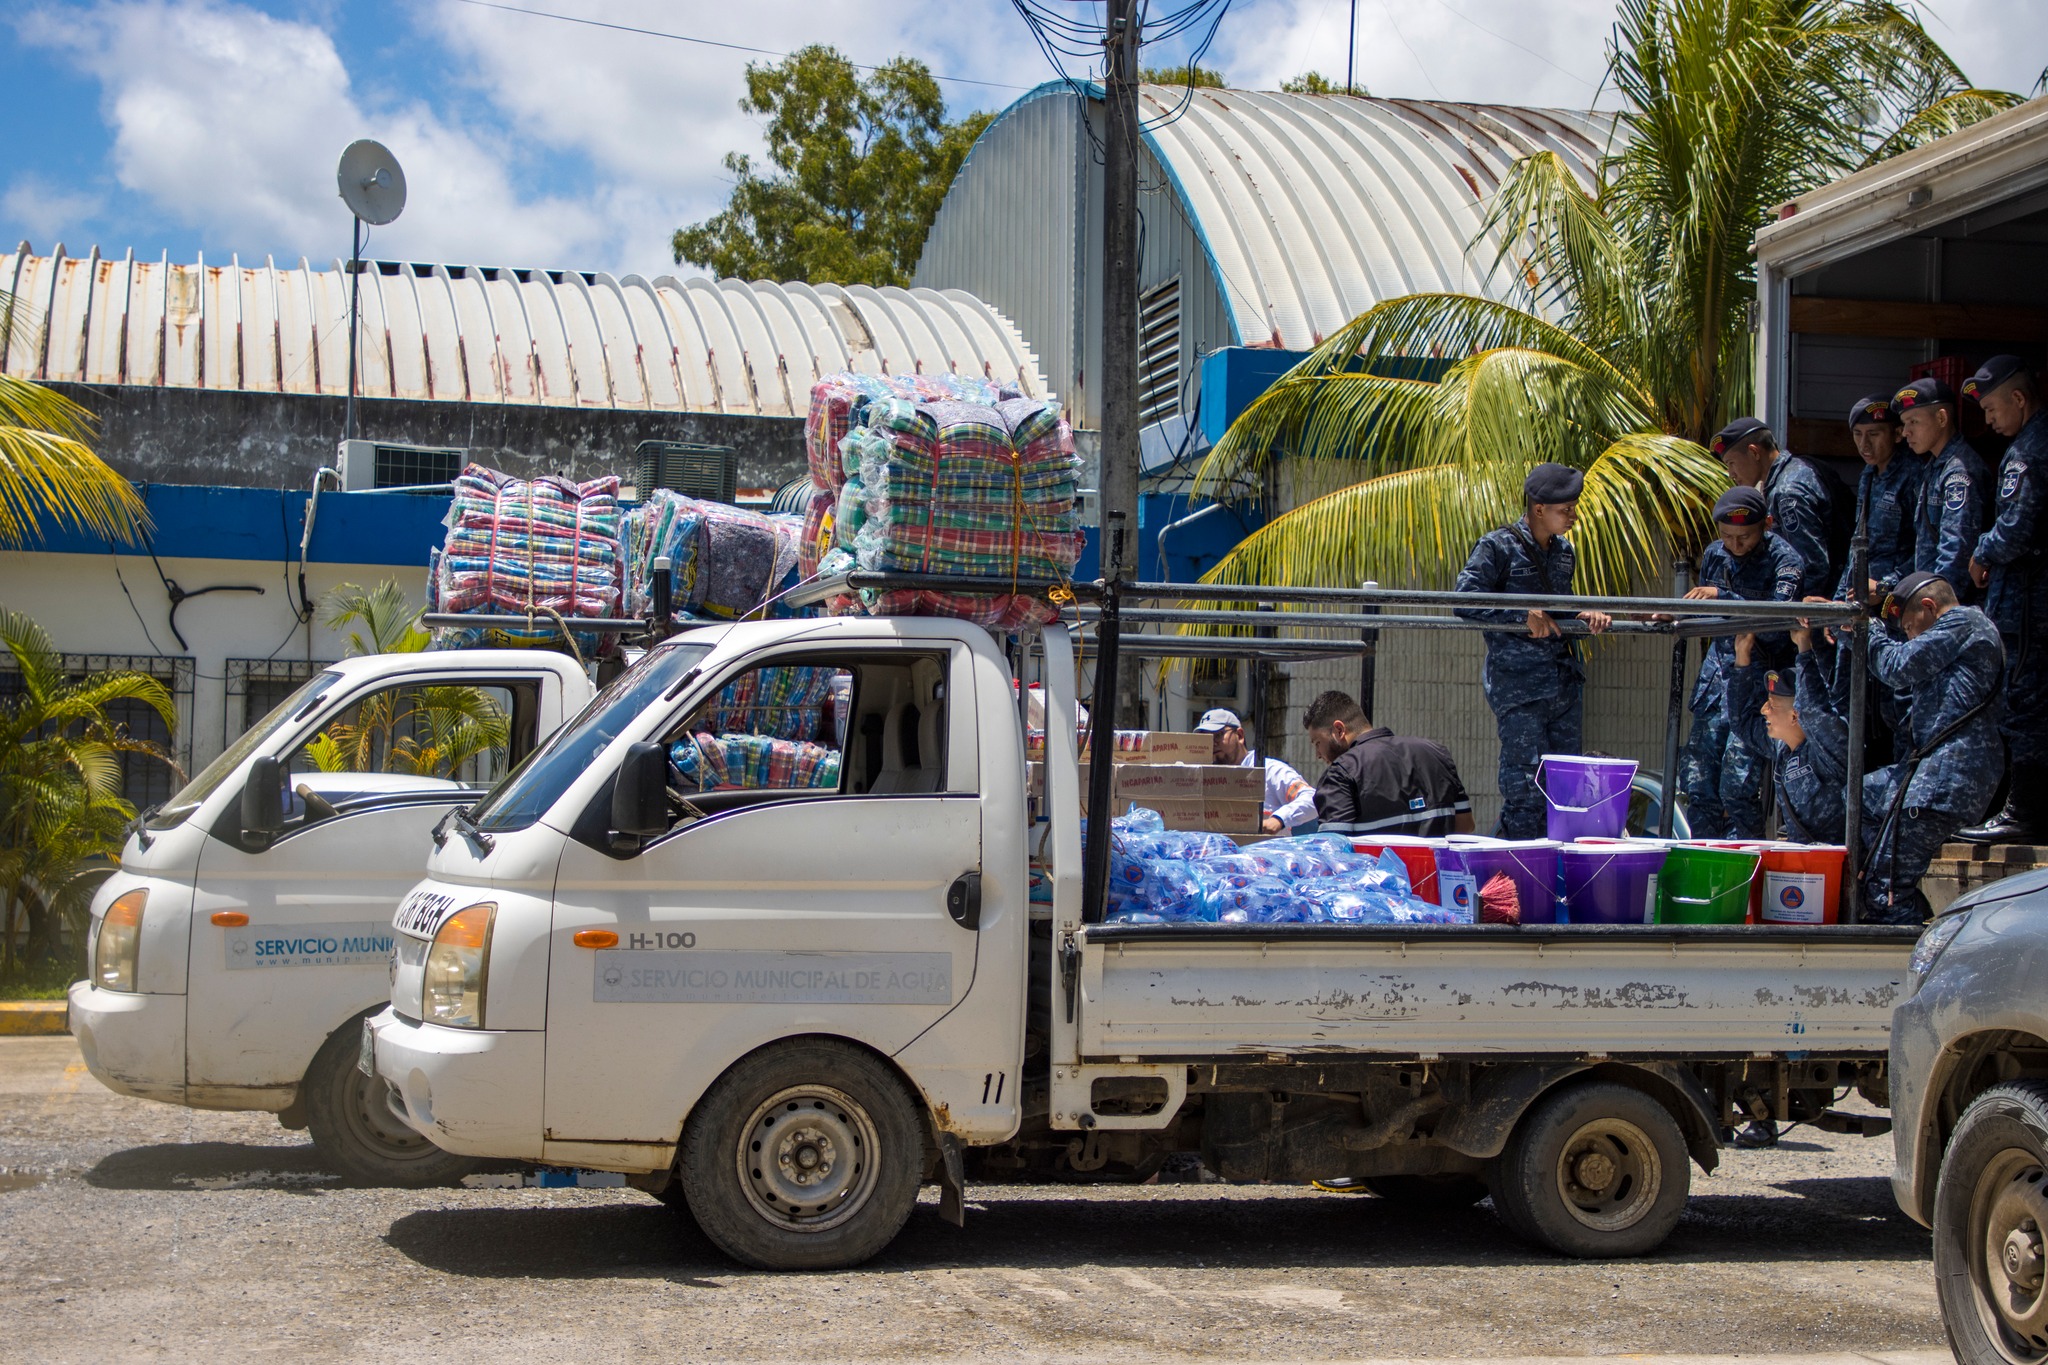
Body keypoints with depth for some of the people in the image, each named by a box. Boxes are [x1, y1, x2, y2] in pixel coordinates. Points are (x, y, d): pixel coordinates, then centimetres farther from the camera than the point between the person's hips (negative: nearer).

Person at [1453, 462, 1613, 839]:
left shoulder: (1564, 551, 15)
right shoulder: (1498, 546, -6)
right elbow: (1465, 601, -12)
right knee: (1526, 785, -8)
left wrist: (1584, 614, 5)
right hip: (1519, 685, -7)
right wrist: (1523, 615, -17)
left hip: (1566, 681, 7)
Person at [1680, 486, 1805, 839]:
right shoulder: (1715, 555, 10)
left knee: (1738, 786, -13)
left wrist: (1722, 598, -25)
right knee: (1699, 782, 4)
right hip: (1717, 677, 6)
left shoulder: (1784, 560, -9)